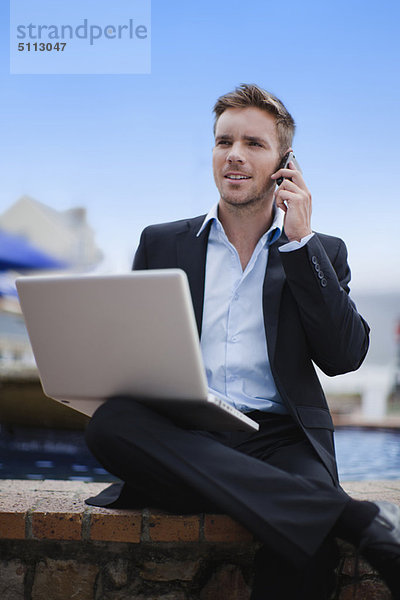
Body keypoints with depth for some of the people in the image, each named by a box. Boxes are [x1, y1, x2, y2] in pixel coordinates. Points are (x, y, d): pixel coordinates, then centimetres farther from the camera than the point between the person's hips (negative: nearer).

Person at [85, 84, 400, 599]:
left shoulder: (321, 252, 17)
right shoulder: (162, 244, 20)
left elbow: (345, 356, 3)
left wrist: (300, 240, 1)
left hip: (280, 438, -2)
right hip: (181, 439, 3)